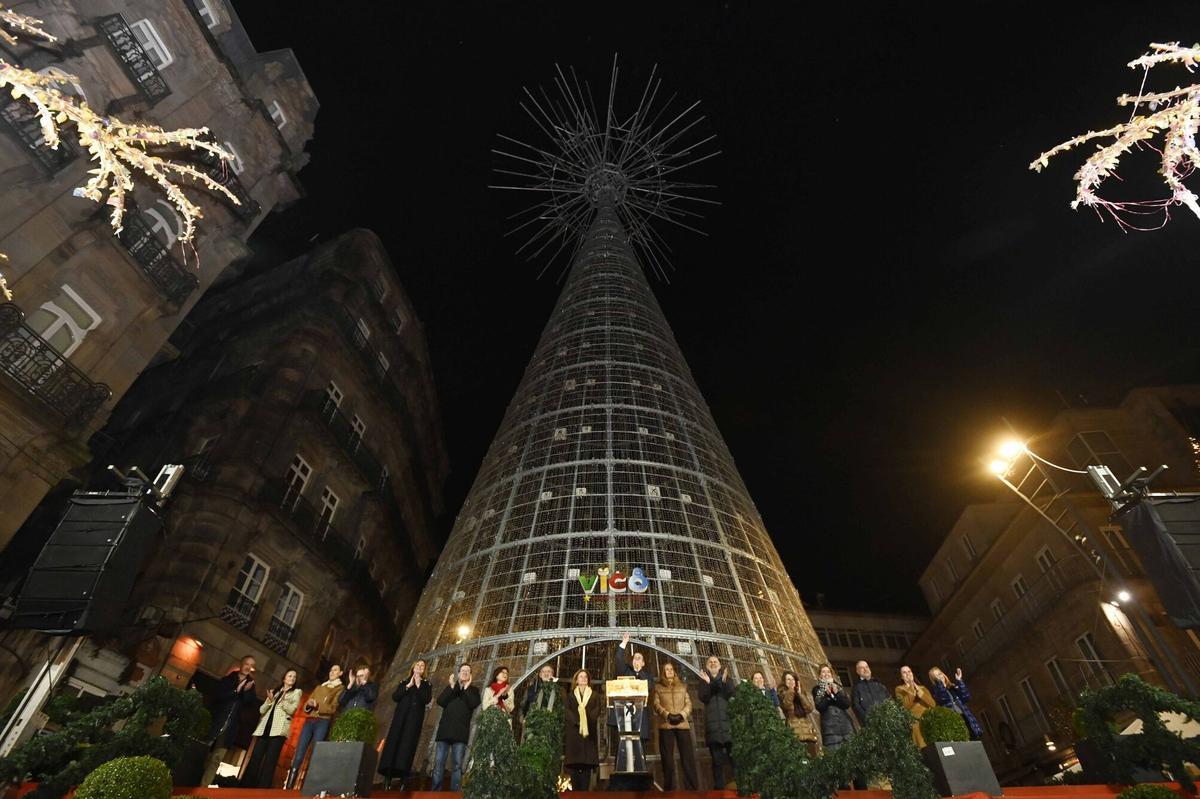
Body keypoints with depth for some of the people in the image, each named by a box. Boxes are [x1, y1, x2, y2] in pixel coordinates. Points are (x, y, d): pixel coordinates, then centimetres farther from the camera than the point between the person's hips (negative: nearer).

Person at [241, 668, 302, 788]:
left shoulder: (297, 692, 10)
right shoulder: (275, 691, 23)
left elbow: (291, 710, -3)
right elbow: (262, 710, 16)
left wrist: (283, 700, -17)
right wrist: (270, 700, -3)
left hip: (279, 729, -4)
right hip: (265, 727, 4)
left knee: (270, 760, -9)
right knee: (255, 758, -3)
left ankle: (262, 790, -8)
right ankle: (246, 787, 4)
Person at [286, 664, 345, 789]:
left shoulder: (340, 688, 6)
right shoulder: (319, 687, 24)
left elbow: (332, 708, -6)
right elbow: (306, 706, 19)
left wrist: (317, 705, -18)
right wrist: (309, 704, -4)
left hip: (323, 722, -5)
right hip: (309, 721, 5)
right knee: (298, 756, -1)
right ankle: (287, 787, 1)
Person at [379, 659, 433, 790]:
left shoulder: (426, 684, 13)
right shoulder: (404, 682, 18)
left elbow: (427, 700, -5)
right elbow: (394, 697, 2)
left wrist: (418, 686, -10)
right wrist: (408, 686, -8)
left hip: (415, 718, -2)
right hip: (400, 716, 2)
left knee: (408, 745, -10)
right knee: (393, 742, -8)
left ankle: (403, 780, -9)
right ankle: (387, 779, -5)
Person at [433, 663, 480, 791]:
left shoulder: (473, 690, 14)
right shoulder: (449, 687, 19)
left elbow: (474, 704, -6)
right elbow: (440, 702, 2)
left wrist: (466, 688, -2)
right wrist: (451, 686, -3)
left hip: (461, 731, -2)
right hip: (445, 730, 2)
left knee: (457, 765, -4)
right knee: (438, 763, -2)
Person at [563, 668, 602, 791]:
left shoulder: (595, 695, 13)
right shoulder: (570, 696, 12)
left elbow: (597, 712, 1)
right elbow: (567, 712, -1)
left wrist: (586, 720, -17)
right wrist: (578, 721, -18)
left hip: (589, 732, 0)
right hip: (573, 733, 0)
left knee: (587, 762, -5)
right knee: (574, 764, -5)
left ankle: (584, 791, -1)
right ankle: (575, 792, 1)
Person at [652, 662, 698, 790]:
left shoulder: (682, 686, 18)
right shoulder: (658, 687, 12)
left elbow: (688, 704, 10)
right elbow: (656, 705, 2)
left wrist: (681, 715, -9)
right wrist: (667, 715, -14)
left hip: (683, 724, 1)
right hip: (665, 725, -1)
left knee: (688, 755, -4)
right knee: (667, 756, -1)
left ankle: (692, 786, 0)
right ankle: (669, 787, 6)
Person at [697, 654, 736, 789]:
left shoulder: (727, 679, 11)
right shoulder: (704, 680, 10)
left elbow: (730, 695, -6)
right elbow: (703, 698, -5)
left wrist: (724, 682, -23)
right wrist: (707, 683, -20)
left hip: (728, 720, 0)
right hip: (712, 723, 0)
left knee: (734, 755, -6)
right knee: (717, 758, 2)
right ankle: (718, 786, 7)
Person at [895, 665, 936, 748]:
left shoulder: (922, 688, 18)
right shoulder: (900, 689, 6)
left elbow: (933, 704, 2)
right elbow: (905, 707, -9)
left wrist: (919, 691, -8)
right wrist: (912, 692, -16)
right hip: (914, 723, -3)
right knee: (923, 748, -15)